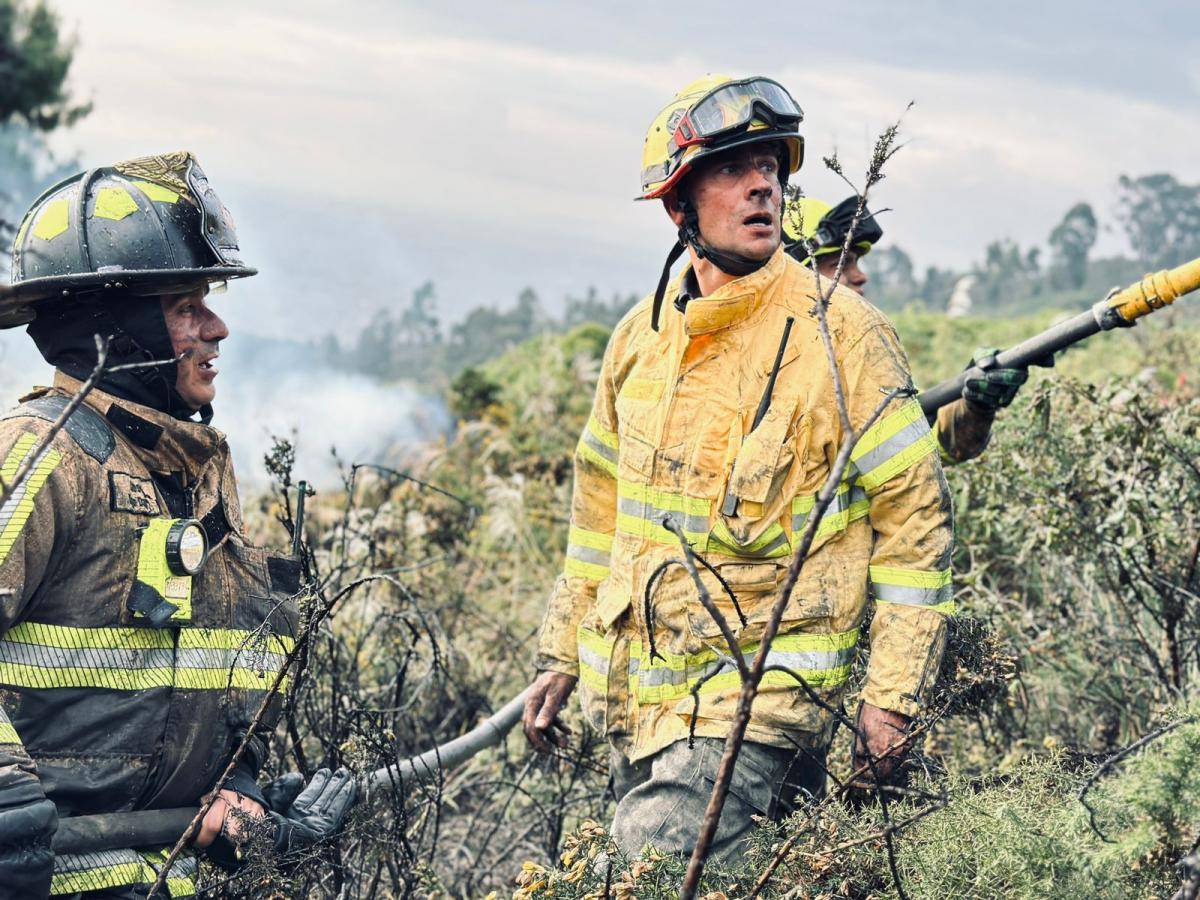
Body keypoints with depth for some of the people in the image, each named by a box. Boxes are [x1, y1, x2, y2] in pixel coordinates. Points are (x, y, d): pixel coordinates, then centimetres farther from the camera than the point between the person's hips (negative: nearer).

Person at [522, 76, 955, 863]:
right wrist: (561, 656, 19)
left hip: (763, 699, -6)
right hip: (638, 694, 6)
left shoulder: (842, 337, -9)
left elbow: (915, 512, -7)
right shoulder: (640, 338, 8)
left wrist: (893, 694, -10)